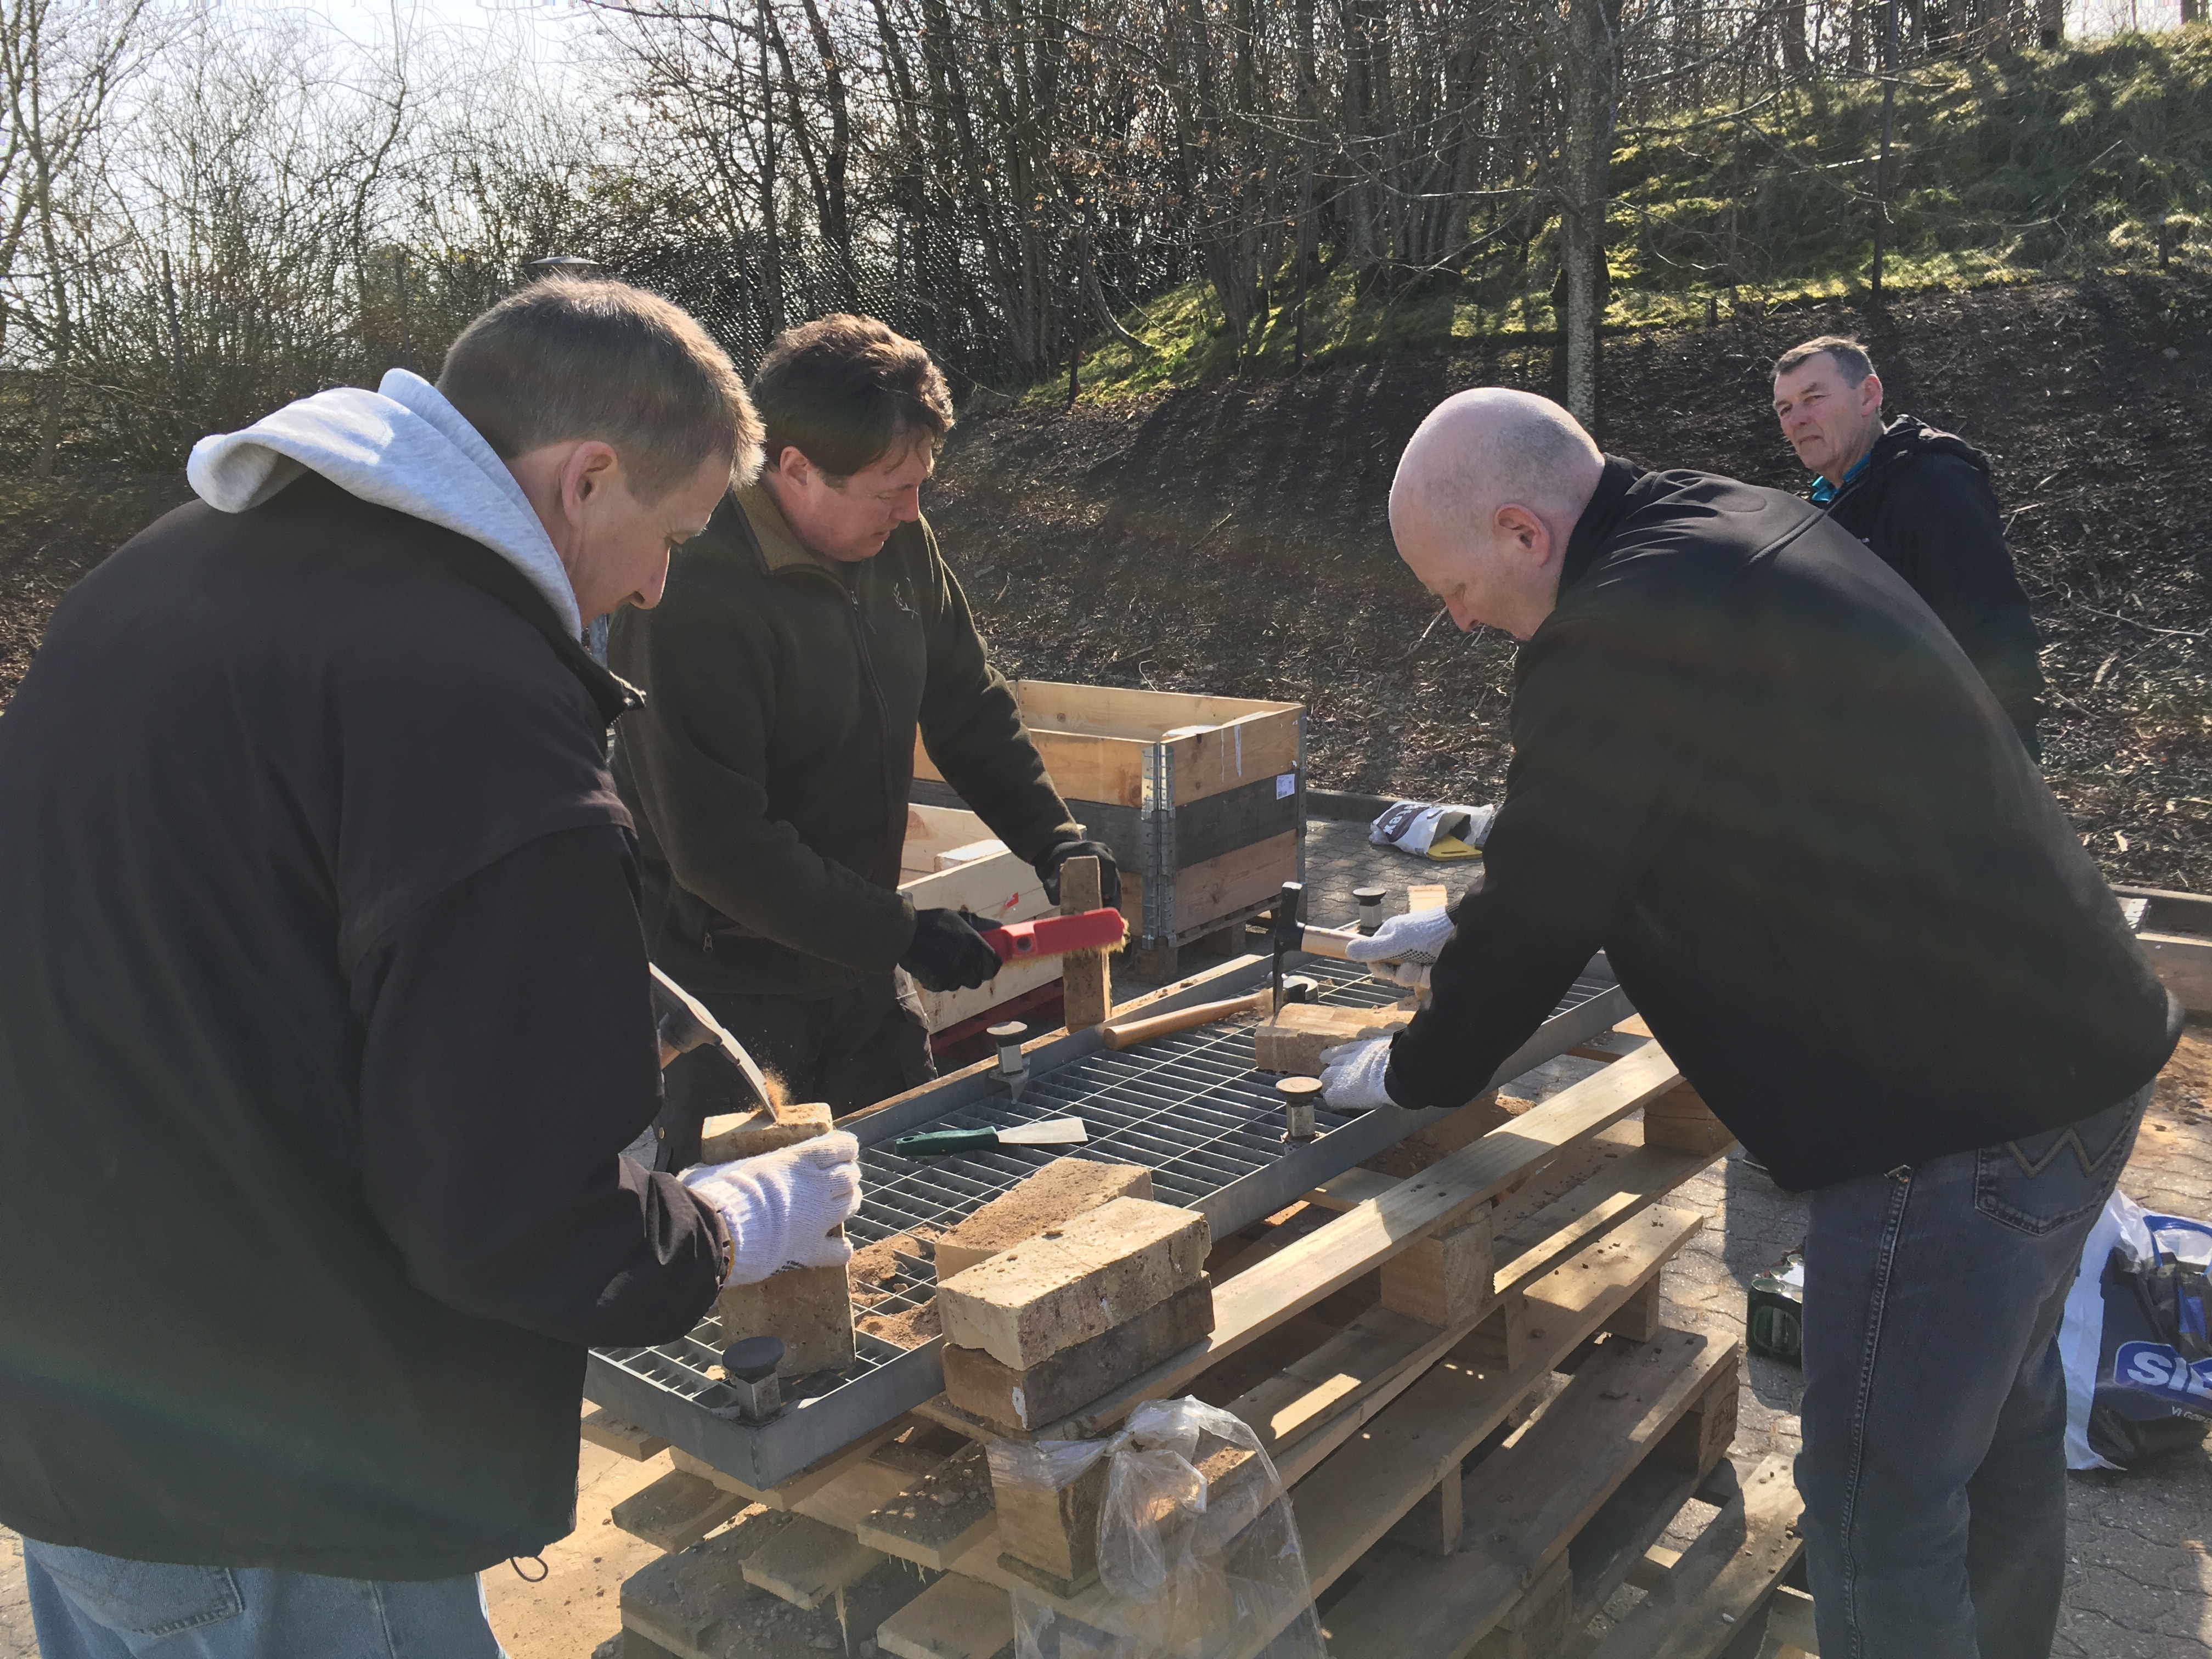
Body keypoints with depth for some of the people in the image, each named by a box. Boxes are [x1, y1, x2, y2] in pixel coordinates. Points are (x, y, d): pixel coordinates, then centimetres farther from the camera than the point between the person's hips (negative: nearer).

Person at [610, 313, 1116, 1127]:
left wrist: (1051, 840, -2)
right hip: (730, 990, -7)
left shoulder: (898, 540, -2)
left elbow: (969, 704, 10)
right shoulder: (694, 593, -26)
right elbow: (719, 846, -26)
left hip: (860, 967, 7)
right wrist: (900, 935, -22)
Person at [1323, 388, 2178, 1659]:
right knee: (2003, 1417, 27)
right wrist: (1473, 922, 27)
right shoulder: (1734, 529, 9)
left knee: (1882, 1502, 4)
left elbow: (1543, 917, -14)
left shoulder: (1621, 633, -23)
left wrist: (1414, 1072, 3)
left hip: (1960, 1103, -11)